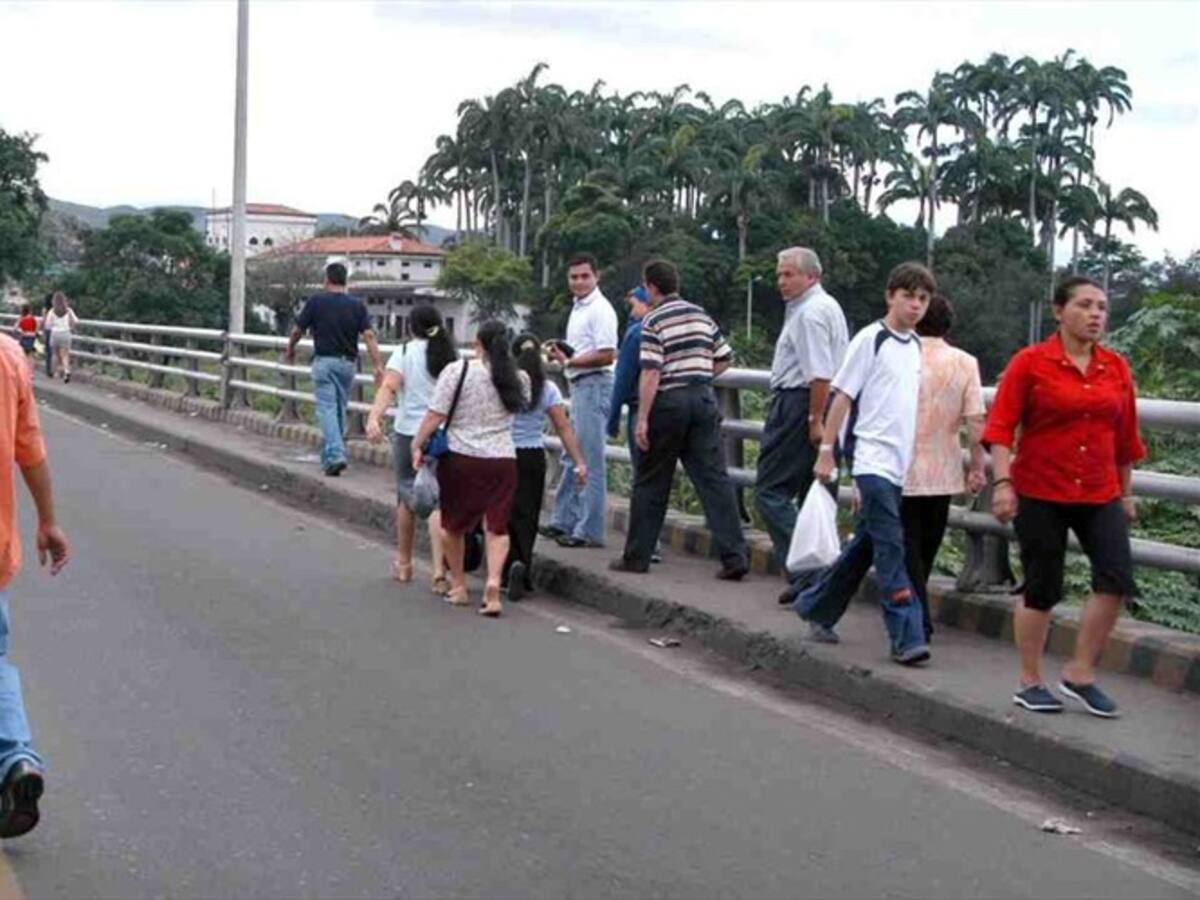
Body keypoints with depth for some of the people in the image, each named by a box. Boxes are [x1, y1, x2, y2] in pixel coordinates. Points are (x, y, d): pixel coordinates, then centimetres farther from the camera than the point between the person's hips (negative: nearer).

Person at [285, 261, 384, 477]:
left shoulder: (316, 301, -5)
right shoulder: (357, 305, 0)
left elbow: (297, 331, 2)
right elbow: (369, 336, -9)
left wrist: (290, 351, 22)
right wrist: (378, 366, -10)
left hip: (324, 361, -3)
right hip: (348, 363, 3)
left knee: (327, 409, -6)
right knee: (340, 409, 15)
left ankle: (335, 455, -22)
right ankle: (330, 455, 25)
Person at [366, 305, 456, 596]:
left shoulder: (405, 353, -2)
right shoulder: (453, 356, 5)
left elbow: (388, 387, -17)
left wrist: (374, 417, -27)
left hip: (409, 433, -1)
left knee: (407, 495, 15)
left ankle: (403, 564, 28)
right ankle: (439, 571, -12)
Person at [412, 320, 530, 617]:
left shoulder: (457, 371, -7)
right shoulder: (518, 379, 4)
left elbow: (435, 415, -9)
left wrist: (417, 446, 2)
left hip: (460, 458, -2)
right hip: (503, 459, 2)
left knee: (453, 524, 16)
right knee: (497, 526, 5)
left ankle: (458, 586, 24)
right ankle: (494, 582, -14)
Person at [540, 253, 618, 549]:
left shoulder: (600, 310, -13)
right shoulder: (578, 308, 17)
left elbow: (606, 356, -20)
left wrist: (568, 361, -15)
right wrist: (560, 351, 8)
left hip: (594, 384, -10)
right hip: (579, 385, 10)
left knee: (590, 461, -7)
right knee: (572, 458, 15)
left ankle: (590, 530, -3)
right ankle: (565, 521, 24)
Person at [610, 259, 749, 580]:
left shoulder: (653, 321, -7)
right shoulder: (701, 315, 12)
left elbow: (651, 373, -15)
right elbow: (725, 358, 16)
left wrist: (642, 418, -16)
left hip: (669, 401, -4)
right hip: (704, 399, 5)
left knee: (650, 483, 7)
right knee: (714, 478, 1)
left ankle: (637, 556, 14)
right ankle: (735, 556, -7)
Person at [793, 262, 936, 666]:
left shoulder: (917, 346, 13)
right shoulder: (871, 340, -7)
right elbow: (842, 396, -7)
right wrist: (826, 451, -8)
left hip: (899, 464, 7)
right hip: (872, 459, -7)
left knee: (864, 545, 13)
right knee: (891, 547, -11)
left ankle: (816, 607, 27)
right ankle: (907, 637, -10)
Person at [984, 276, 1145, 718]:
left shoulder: (1117, 368, 6)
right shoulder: (1030, 363, -5)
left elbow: (1125, 437, 13)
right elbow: (1001, 427, -8)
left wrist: (1126, 494, 18)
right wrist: (1002, 482, -17)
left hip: (1100, 495, 4)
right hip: (1041, 493, -4)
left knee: (1117, 578, -9)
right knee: (1041, 589, 4)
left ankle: (1080, 673, 8)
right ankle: (1030, 683, 19)